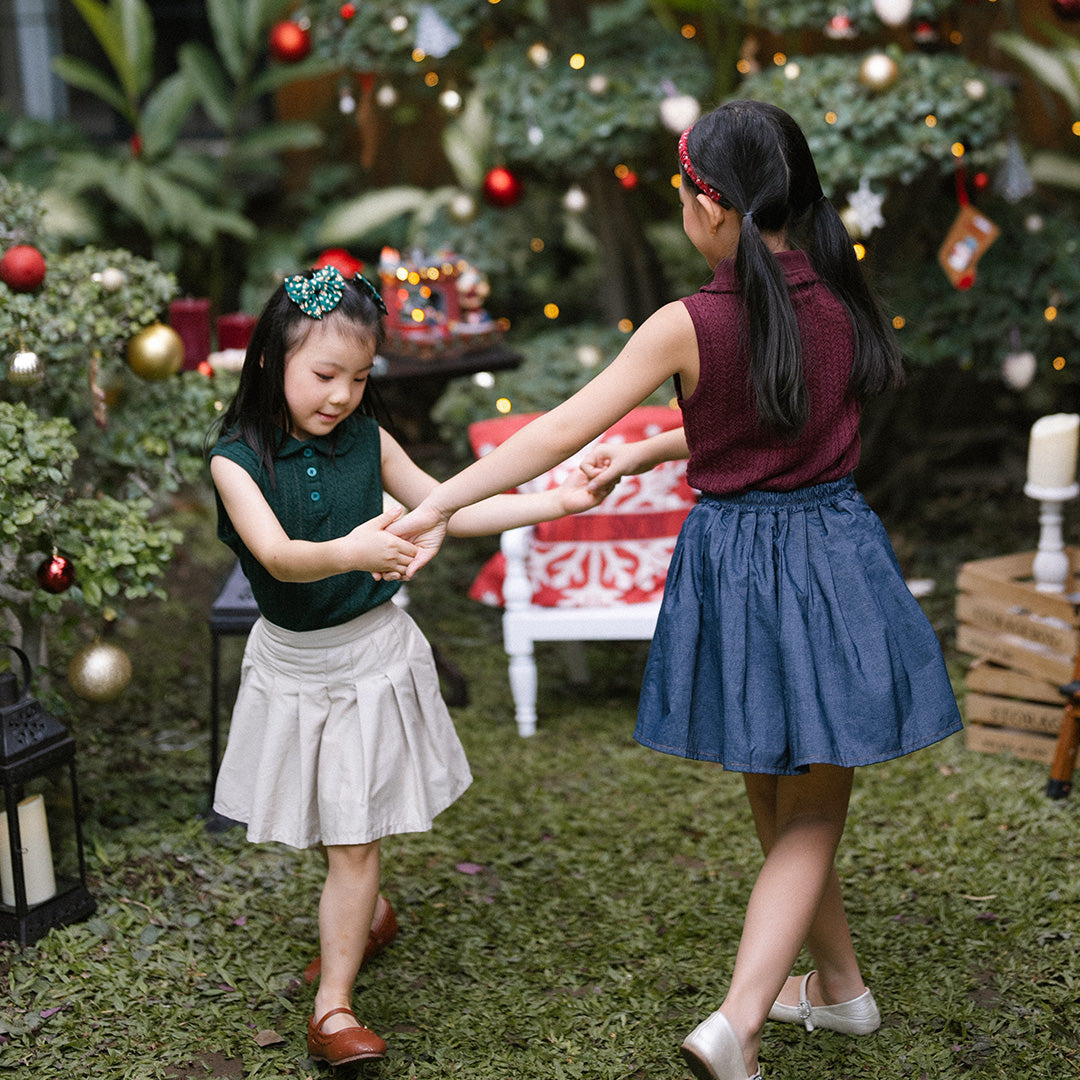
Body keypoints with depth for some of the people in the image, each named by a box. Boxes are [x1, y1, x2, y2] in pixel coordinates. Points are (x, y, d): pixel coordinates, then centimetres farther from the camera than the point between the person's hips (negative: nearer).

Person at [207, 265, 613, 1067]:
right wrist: (350, 553, -51)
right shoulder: (238, 459, -15)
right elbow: (277, 555, -31)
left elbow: (450, 510, 4)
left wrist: (556, 502, -3)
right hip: (290, 662, 0)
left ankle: (333, 1007, 6)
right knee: (322, 819, 19)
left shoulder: (366, 441, -6)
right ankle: (370, 915, 48)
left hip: (373, 654, 0)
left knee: (354, 839, -1)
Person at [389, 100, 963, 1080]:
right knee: (809, 815, 10)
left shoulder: (688, 326, -15)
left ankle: (839, 983, 37)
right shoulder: (839, 299, -3)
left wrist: (440, 504, -11)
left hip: (733, 564, -2)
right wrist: (647, 454, 15)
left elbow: (562, 431, -15)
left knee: (782, 804, 20)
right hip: (835, 553, 2)